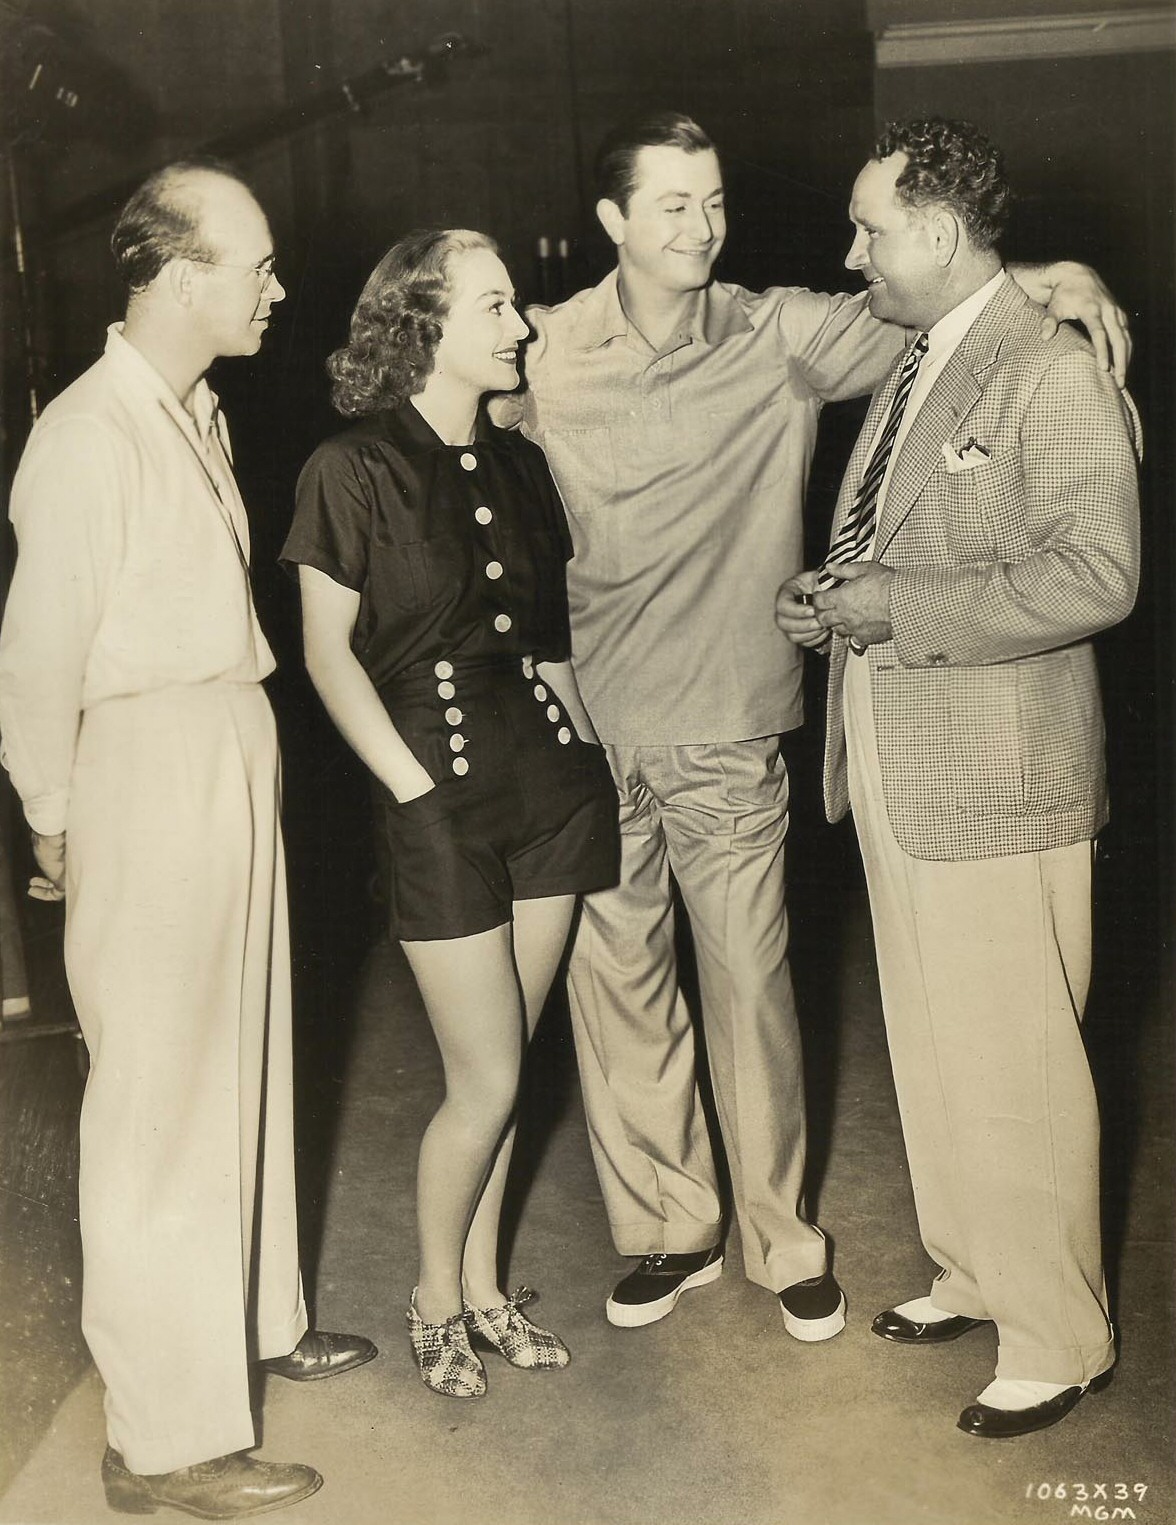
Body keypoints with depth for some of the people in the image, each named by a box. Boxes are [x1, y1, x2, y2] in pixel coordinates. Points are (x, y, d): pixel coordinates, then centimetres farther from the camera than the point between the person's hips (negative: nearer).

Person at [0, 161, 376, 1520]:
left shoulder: (197, 414, 10)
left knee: (243, 1062, 20)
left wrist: (236, 753, 6)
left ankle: (254, 1319, 40)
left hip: (235, 769, 9)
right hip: (148, 781, -9)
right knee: (159, 1107, 0)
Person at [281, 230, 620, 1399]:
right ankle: (435, 1295, 24)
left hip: (550, 786, 6)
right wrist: (414, 785, -11)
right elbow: (329, 654, -7)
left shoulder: (518, 466, 10)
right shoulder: (353, 470, -8)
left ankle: (484, 1284, 30)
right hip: (442, 802, -5)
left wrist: (579, 732, 5)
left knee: (501, 1068, 12)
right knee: (488, 1080, 0)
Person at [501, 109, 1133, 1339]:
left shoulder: (783, 337, -3)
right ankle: (668, 1228, 29)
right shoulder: (547, 353, -1)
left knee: (750, 984, 6)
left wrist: (1055, 278, -17)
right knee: (612, 981, 9)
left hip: (728, 736, -1)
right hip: (591, 729, 2)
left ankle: (780, 1235, 27)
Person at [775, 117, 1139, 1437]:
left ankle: (1056, 1339, 19)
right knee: (929, 1053, 18)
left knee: (1013, 1068, 1)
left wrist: (896, 607, -20)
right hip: (895, 770, 9)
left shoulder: (1056, 374, -14)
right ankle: (970, 1273, 37)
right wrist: (835, 597, 4)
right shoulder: (909, 373, 15)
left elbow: (1097, 575, -22)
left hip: (993, 782, -9)